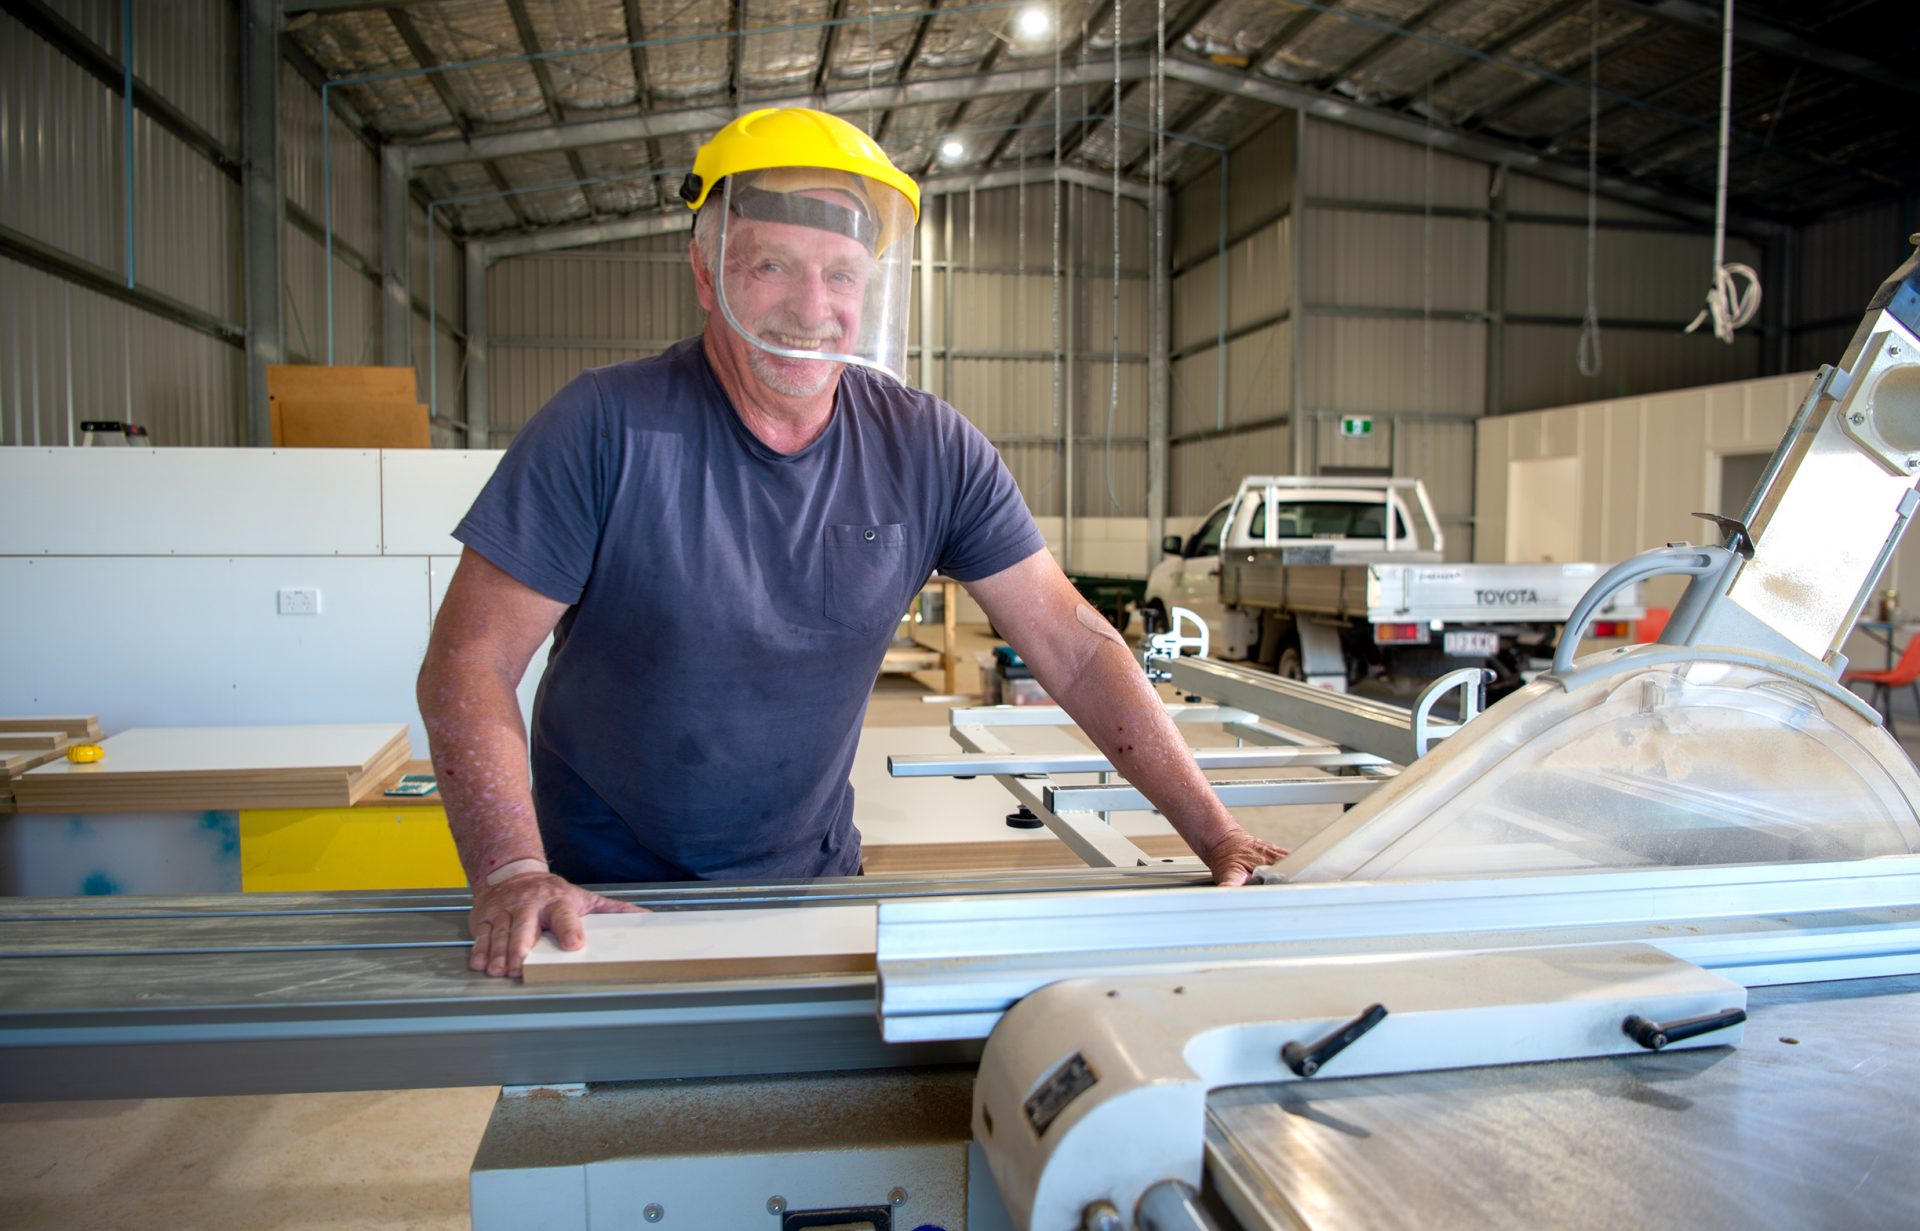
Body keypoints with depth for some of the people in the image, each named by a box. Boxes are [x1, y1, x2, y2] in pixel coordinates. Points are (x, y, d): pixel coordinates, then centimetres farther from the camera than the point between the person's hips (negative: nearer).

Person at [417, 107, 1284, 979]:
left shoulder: (931, 452, -7)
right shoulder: (608, 426, -14)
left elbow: (1076, 651, -6)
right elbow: (471, 662, -14)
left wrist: (1214, 834, -10)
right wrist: (513, 872, -27)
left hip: (815, 873, 3)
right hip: (607, 893, -2)